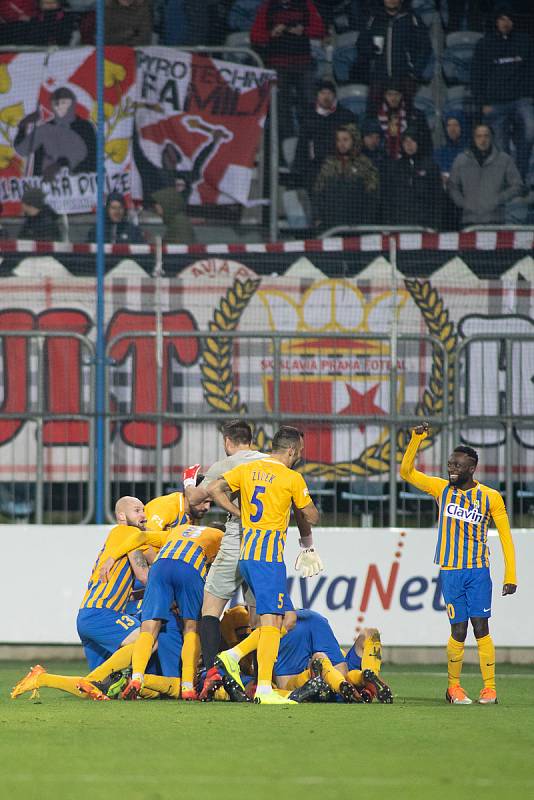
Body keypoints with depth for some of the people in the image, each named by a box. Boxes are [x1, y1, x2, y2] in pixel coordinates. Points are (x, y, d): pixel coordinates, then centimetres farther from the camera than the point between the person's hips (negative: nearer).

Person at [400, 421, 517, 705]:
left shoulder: (490, 497, 0)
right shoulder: (442, 489, 6)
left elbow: (506, 537, 2)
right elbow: (406, 471, 6)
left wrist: (510, 576, -3)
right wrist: (416, 439, -6)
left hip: (478, 570, -1)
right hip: (449, 572, 1)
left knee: (481, 628, -9)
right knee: (459, 632, -3)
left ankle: (490, 688, -5)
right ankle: (453, 687, 12)